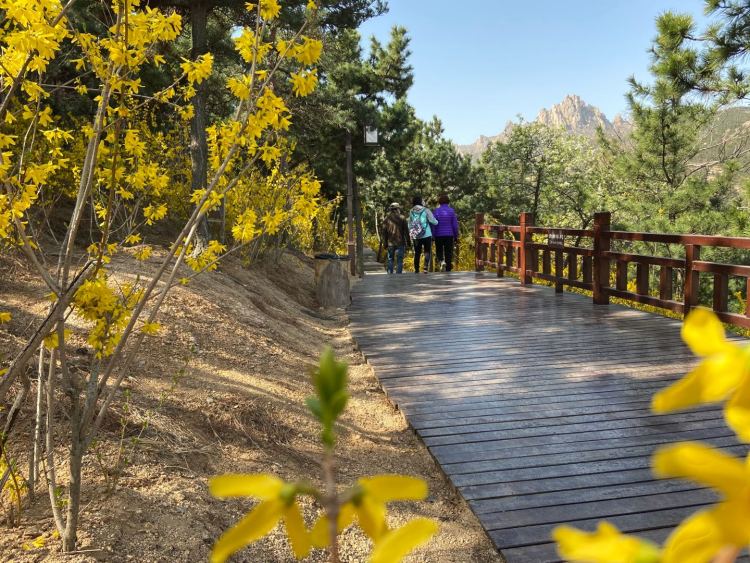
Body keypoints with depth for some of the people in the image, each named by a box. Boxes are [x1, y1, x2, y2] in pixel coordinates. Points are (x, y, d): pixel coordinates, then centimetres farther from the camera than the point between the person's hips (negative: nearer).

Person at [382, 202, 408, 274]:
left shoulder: (387, 218, 4)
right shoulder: (402, 218, -2)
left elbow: (384, 232, 6)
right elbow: (406, 231, -1)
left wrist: (385, 243, 11)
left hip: (390, 243, 2)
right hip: (400, 243, -2)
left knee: (390, 260, 11)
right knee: (399, 260, 0)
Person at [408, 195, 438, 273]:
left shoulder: (411, 212, 4)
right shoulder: (426, 210, -5)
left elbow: (409, 224, 8)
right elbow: (433, 221, -8)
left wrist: (411, 234, 18)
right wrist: (437, 222, 14)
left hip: (415, 236, 3)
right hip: (426, 235, -3)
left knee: (417, 252, 10)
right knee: (427, 251, 2)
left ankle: (416, 269, 11)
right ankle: (426, 267, -13)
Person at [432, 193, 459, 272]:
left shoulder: (437, 211, -5)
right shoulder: (451, 210, -3)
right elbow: (455, 225, -2)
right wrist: (456, 236, 7)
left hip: (439, 235, 0)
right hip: (449, 235, 1)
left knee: (439, 251, 14)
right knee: (448, 253, 7)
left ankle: (441, 261, -16)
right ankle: (448, 270, 6)